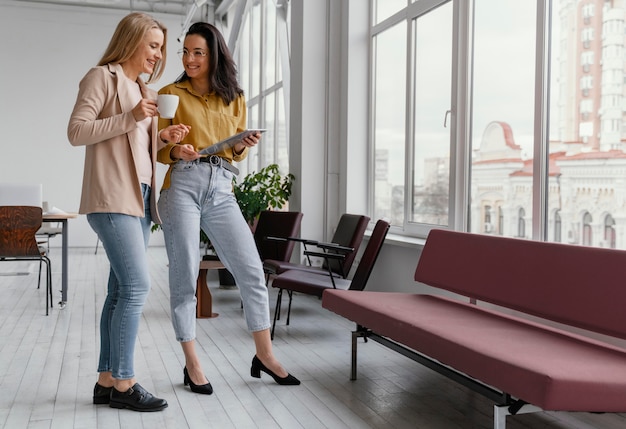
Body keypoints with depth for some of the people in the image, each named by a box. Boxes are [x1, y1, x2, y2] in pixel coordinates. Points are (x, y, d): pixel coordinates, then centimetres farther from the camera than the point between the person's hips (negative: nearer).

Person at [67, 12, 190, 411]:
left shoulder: (145, 90, 23)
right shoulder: (103, 77, 0)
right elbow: (77, 131, -10)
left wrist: (164, 138, 6)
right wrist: (131, 117, -16)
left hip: (140, 197, 8)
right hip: (112, 197, -8)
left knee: (122, 289, 6)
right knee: (137, 285, -15)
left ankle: (107, 380, 12)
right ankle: (123, 383, -7)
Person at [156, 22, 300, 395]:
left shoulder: (235, 99, 15)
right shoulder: (172, 93, 8)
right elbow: (158, 149, 6)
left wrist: (244, 146, -3)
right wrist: (176, 151, -15)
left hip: (221, 189, 3)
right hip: (183, 185, -2)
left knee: (252, 270, -2)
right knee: (185, 276, -1)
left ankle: (265, 355, 11)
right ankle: (192, 364, 11)